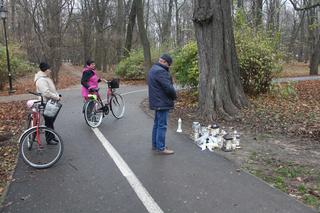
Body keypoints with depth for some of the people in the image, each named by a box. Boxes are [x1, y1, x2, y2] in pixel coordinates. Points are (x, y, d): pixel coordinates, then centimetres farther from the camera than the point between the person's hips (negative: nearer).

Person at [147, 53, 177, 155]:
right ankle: (161, 147, 2)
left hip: (156, 102, 11)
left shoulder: (153, 69, 15)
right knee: (162, 125, -4)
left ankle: (155, 145, 26)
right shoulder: (160, 71, -19)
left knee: (157, 124, 17)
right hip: (162, 102, -11)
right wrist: (174, 96, -4)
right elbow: (168, 87, -23)